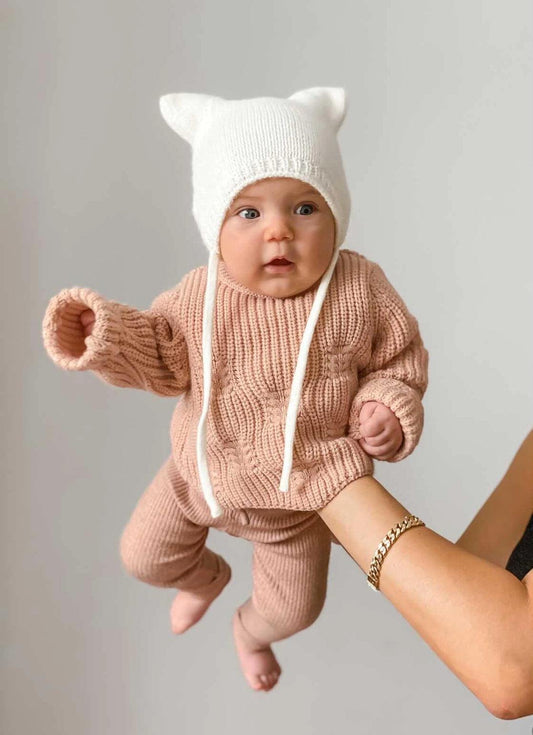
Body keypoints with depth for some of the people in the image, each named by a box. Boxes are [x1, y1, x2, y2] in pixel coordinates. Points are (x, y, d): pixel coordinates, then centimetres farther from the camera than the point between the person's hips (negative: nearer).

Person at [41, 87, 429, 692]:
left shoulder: (361, 291, -24)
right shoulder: (201, 296, -21)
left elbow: (398, 361, -8)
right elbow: (164, 359, -7)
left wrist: (388, 406, -27)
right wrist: (106, 336, -23)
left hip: (300, 492, -1)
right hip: (202, 472, 1)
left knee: (294, 607, 18)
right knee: (142, 555, 18)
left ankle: (251, 632, 59)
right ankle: (206, 578, 55)